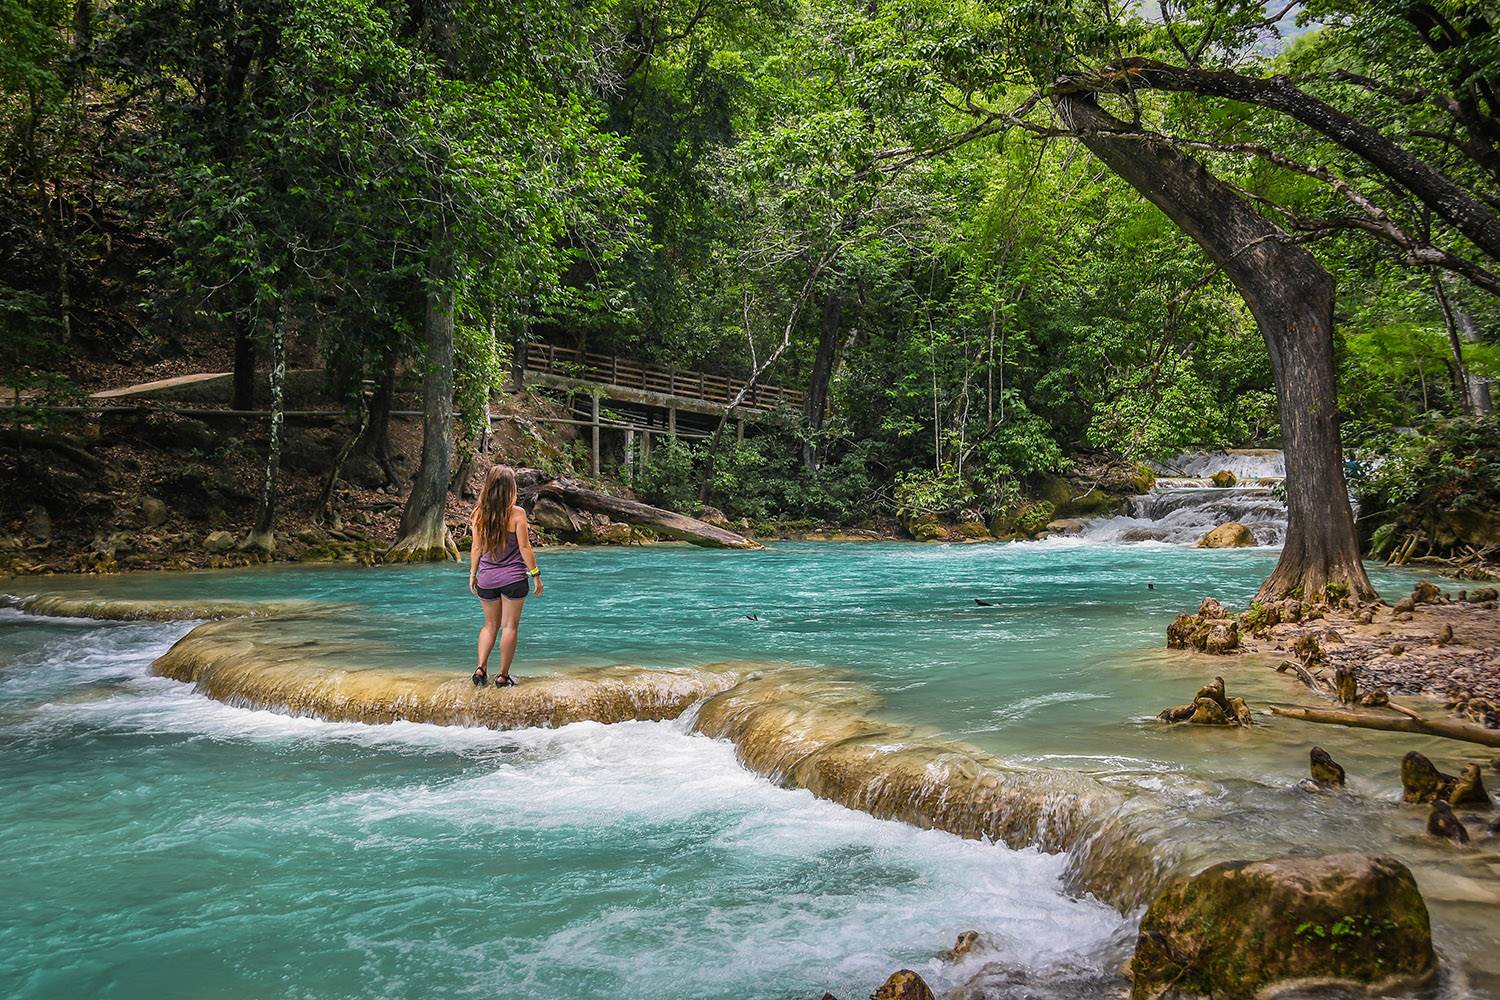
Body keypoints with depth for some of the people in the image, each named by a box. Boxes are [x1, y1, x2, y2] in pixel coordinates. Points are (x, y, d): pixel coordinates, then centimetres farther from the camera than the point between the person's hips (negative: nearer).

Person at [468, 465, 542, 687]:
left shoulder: (479, 513, -2)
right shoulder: (517, 513, -12)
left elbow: (477, 547, 2)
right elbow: (524, 547, -10)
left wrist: (473, 574, 13)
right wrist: (536, 575, -1)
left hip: (486, 578, 3)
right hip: (513, 578, -3)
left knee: (490, 624, 19)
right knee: (510, 626, 7)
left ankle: (481, 667, 6)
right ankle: (503, 676, 11)